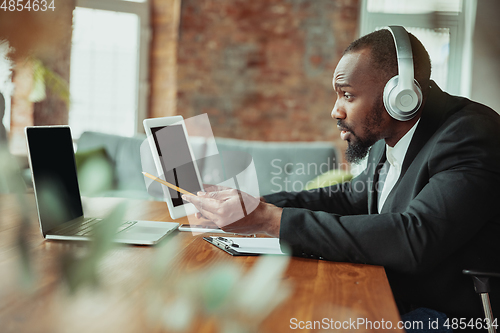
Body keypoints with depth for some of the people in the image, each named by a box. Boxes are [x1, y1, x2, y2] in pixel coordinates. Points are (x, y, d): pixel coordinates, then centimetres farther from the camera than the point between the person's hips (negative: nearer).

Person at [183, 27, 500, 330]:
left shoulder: (472, 135, -23)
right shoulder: (387, 138, 3)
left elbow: (414, 241, -35)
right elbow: (352, 197, 18)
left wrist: (270, 219, -32)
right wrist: (260, 204, 3)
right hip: (395, 300, 7)